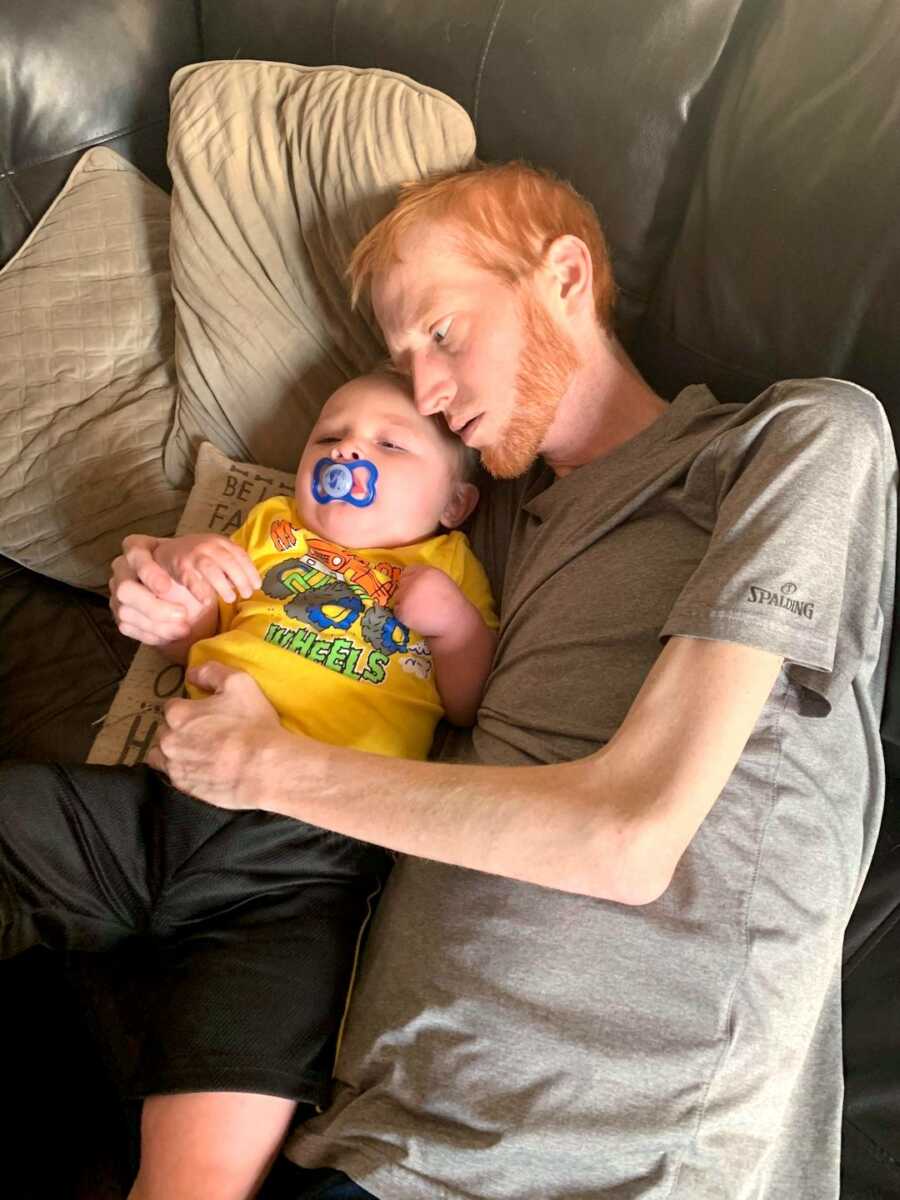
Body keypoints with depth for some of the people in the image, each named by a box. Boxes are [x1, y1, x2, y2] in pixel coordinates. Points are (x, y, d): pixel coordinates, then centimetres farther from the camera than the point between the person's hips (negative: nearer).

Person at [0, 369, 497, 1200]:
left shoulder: (449, 565, 21)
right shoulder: (271, 528, 27)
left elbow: (474, 706, 12)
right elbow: (181, 638, 28)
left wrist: (455, 620, -4)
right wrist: (182, 570, 8)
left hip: (306, 856, -4)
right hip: (162, 792, 4)